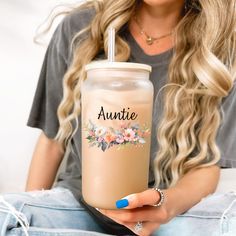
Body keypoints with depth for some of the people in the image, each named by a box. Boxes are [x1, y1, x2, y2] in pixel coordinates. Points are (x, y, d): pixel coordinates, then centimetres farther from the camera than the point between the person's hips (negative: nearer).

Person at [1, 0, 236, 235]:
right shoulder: (78, 29, -4)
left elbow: (206, 164, -6)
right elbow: (52, 138, 3)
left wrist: (169, 203, -28)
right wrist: (31, 212, 7)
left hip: (155, 211, 0)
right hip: (80, 200, 2)